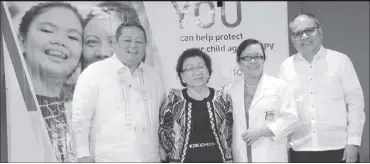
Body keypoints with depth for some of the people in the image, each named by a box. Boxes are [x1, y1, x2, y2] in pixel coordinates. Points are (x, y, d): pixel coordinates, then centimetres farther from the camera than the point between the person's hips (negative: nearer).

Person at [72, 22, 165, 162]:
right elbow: (80, 119, -6)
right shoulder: (93, 72, -5)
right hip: (109, 159, -5)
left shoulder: (153, 76, 11)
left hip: (149, 159, 5)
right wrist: (84, 156, -10)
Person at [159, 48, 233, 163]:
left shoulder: (222, 98, 2)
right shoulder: (174, 99, -2)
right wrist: (177, 156, 5)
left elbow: (231, 131, 9)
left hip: (218, 159, 2)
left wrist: (226, 158, 6)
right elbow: (164, 131, 5)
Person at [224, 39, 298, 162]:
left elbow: (290, 117, -5)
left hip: (271, 157, -3)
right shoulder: (230, 90, 9)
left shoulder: (280, 86, 1)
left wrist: (261, 131, -14)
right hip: (242, 157, 3)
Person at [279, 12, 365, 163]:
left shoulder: (340, 61, -1)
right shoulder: (286, 67, 4)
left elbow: (355, 101, -1)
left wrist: (353, 141, -6)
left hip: (337, 147, -1)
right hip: (301, 149, 2)